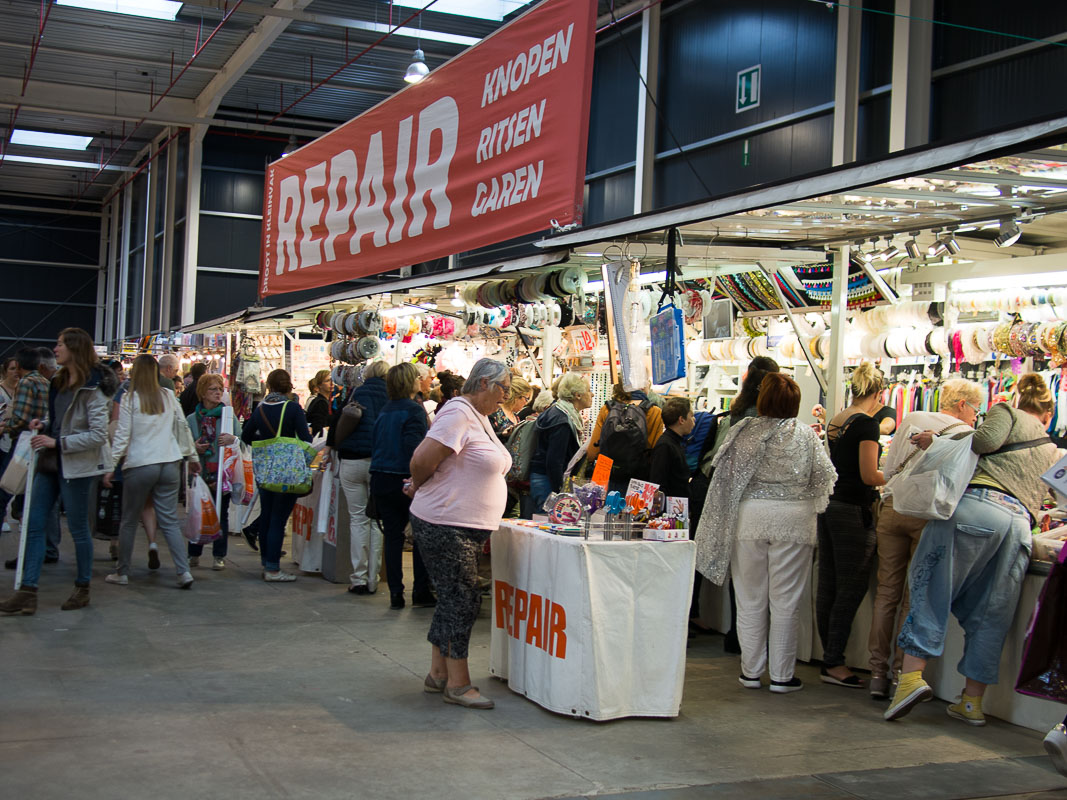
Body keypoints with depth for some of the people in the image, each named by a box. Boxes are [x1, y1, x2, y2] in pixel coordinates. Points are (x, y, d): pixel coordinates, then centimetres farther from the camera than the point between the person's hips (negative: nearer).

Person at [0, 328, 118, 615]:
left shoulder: (91, 389, -14)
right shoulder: (58, 383, 11)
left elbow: (98, 435, -19)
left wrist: (58, 442, -20)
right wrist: (43, 427, 2)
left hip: (76, 467, -8)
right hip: (50, 463, 8)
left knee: (78, 527, 4)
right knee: (34, 525, 3)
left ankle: (82, 588, 20)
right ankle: (28, 592, 4)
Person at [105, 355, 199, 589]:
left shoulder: (130, 399, -4)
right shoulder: (169, 397, 7)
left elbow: (122, 436, -6)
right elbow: (183, 428, 14)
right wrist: (192, 457, 25)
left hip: (139, 466, -3)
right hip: (170, 465, 3)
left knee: (129, 521, 10)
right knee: (170, 521, 4)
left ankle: (122, 573, 18)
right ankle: (183, 571, -6)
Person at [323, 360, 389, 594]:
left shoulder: (357, 393, 7)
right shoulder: (390, 395, 6)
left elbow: (338, 419, 8)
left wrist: (329, 446, 23)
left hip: (351, 461, 0)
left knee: (358, 519, 6)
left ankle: (358, 578, 4)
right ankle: (372, 578, 6)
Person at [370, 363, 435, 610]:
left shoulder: (385, 411, 10)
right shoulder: (414, 410, -10)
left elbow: (376, 446, 14)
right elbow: (414, 448, -19)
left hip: (380, 480, 6)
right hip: (404, 479, -6)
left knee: (392, 535, 8)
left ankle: (395, 594, 7)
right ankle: (420, 592, 7)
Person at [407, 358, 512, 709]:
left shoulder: (479, 417, 16)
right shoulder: (458, 414, -17)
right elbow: (422, 459, -23)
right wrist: (420, 488, -4)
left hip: (468, 528, 10)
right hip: (445, 526, -10)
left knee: (454, 600, 14)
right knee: (462, 600, -6)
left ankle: (438, 674, 24)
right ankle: (458, 683, 3)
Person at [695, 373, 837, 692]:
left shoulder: (743, 430, -3)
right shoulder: (806, 435, -5)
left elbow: (724, 473, 3)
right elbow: (823, 478, 1)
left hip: (749, 517, 1)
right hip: (793, 519, -1)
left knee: (750, 600, 11)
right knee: (785, 603, 5)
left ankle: (751, 671, 18)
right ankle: (781, 676, 10)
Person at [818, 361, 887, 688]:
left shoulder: (835, 421, 12)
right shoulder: (866, 423, -13)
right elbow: (868, 476, -15)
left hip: (830, 505, 8)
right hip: (853, 510, -8)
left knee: (828, 585, 10)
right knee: (852, 588, -2)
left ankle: (829, 658, 17)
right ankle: (834, 663, -1)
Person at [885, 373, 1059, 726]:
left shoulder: (1007, 412, 18)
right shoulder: (1051, 452, 33)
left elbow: (988, 438, -4)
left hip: (977, 502, -5)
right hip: (1020, 523, 5)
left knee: (931, 590, -3)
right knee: (990, 616, 9)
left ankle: (911, 676, -16)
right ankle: (973, 701, 10)